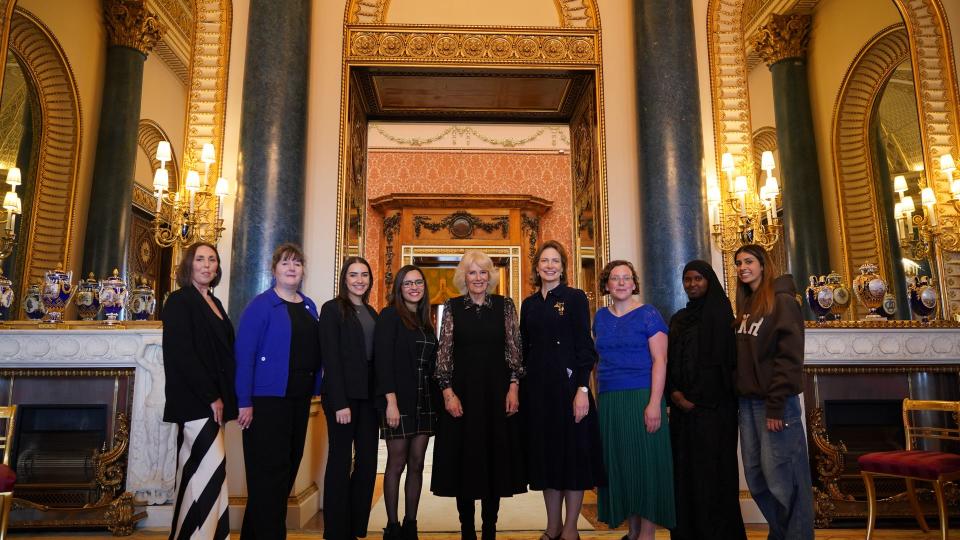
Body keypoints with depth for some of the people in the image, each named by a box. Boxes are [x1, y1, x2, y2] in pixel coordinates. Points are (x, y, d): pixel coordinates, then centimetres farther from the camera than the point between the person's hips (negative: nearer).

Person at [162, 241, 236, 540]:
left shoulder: (214, 303, 15)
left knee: (195, 471, 12)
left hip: (213, 398, 8)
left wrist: (224, 395, 6)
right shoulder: (179, 301, -7)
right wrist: (211, 396, -16)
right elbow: (181, 353, -15)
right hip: (194, 400, -8)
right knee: (212, 467, -10)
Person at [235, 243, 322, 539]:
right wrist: (244, 402, -18)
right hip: (267, 398, -7)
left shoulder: (309, 306, 11)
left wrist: (316, 389, 7)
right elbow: (243, 354, -13)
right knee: (267, 471, -1)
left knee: (288, 467, 14)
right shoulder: (261, 305, -8)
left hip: (299, 398, 7)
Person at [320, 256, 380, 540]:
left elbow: (375, 356, 13)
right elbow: (330, 358, -11)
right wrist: (340, 402, -16)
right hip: (343, 396, -6)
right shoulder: (332, 309, -5)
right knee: (340, 462, 3)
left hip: (368, 396, 6)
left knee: (367, 462, 8)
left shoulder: (371, 312, 14)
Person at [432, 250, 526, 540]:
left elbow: (513, 349, 2)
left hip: (497, 391, 1)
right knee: (463, 457, 5)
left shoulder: (504, 305, 3)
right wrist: (448, 392, -7)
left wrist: (513, 388, -5)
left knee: (496, 457, 6)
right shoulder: (452, 307, 2)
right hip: (462, 390, 0)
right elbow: (444, 352, 0)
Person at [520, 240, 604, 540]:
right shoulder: (529, 304, 11)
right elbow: (524, 349, 13)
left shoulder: (575, 298, -2)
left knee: (572, 450, 3)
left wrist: (582, 388, -16)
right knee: (545, 451, 10)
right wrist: (519, 387, 8)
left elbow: (584, 346, -8)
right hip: (536, 387, 5)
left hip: (567, 384, -5)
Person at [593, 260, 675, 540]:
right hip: (609, 401, 5)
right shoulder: (600, 316, 11)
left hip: (641, 398, -5)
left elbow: (660, 360, -9)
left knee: (645, 462, -1)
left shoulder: (648, 314, -3)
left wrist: (655, 403, -17)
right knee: (619, 463, 8)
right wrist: (599, 397, 10)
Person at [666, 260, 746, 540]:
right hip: (683, 406, 5)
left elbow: (727, 361, -7)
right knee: (685, 469, 5)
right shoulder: (678, 319, 15)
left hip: (713, 406, -5)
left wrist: (699, 398, -11)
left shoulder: (721, 314, -1)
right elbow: (670, 361, 12)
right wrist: (674, 392, -5)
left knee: (713, 470, -3)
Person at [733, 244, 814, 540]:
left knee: (781, 477, -2)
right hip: (748, 401, 7)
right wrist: (739, 396, 10)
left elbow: (789, 357, -14)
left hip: (774, 402, -7)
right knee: (756, 477, 11)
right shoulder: (745, 306, 15)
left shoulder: (782, 301, -6)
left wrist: (776, 405, -19)